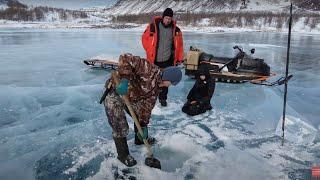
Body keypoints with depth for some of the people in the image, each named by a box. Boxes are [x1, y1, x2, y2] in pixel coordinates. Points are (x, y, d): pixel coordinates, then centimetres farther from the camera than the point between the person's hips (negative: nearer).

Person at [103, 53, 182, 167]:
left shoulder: (155, 89, 0)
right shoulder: (149, 70, -28)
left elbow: (147, 106, 2)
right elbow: (125, 58, -36)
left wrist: (143, 125, -2)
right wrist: (124, 79, -47)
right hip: (113, 94, -9)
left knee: (141, 117, 20)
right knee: (121, 128, -3)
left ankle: (140, 139, 47)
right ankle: (123, 155, 20)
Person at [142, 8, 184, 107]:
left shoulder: (175, 29, -1)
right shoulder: (153, 26, -9)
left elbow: (179, 45, 5)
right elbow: (145, 38, 1)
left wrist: (179, 59, 5)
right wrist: (149, 51, -3)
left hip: (167, 60, 2)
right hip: (153, 59, -1)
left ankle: (163, 98, 24)